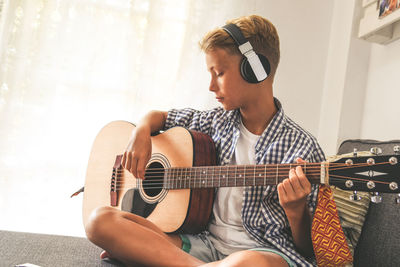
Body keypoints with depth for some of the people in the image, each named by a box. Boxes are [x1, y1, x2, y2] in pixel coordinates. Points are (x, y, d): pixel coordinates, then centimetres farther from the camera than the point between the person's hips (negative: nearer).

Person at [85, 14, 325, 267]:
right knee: (100, 220, -13)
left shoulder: (301, 148, -7)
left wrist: (296, 210, -26)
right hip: (206, 242, 5)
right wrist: (142, 133, 5)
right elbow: (158, 116, 27)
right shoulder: (218, 122, 10)